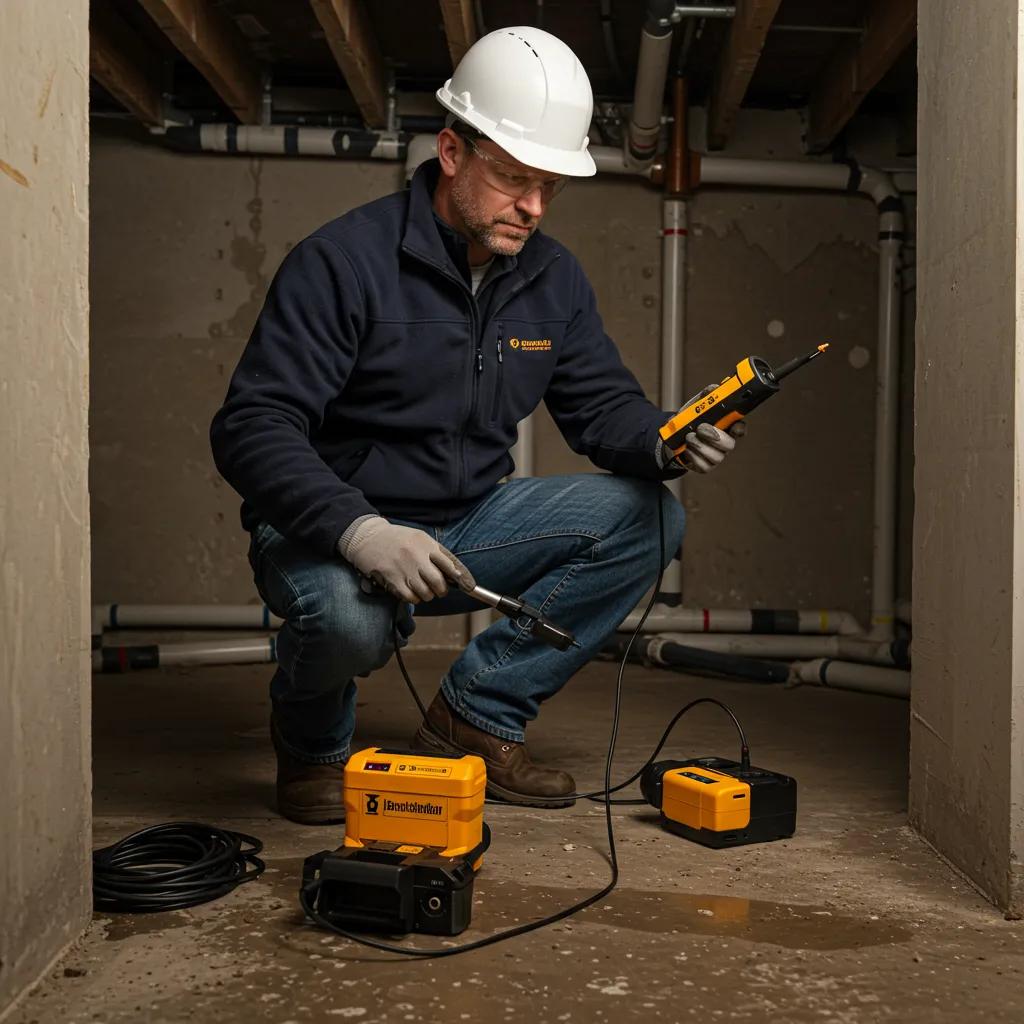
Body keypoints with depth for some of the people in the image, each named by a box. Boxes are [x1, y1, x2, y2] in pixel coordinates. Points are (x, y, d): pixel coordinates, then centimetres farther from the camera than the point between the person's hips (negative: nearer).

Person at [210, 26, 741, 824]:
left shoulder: (554, 278, 3)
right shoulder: (345, 259, -18)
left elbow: (602, 404, 8)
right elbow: (251, 427, -23)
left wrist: (665, 440, -18)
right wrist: (358, 531, -39)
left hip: (468, 525, 6)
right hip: (333, 528, -6)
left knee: (647, 516, -9)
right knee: (350, 617, -40)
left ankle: (479, 714, -1)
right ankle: (312, 746, 0)